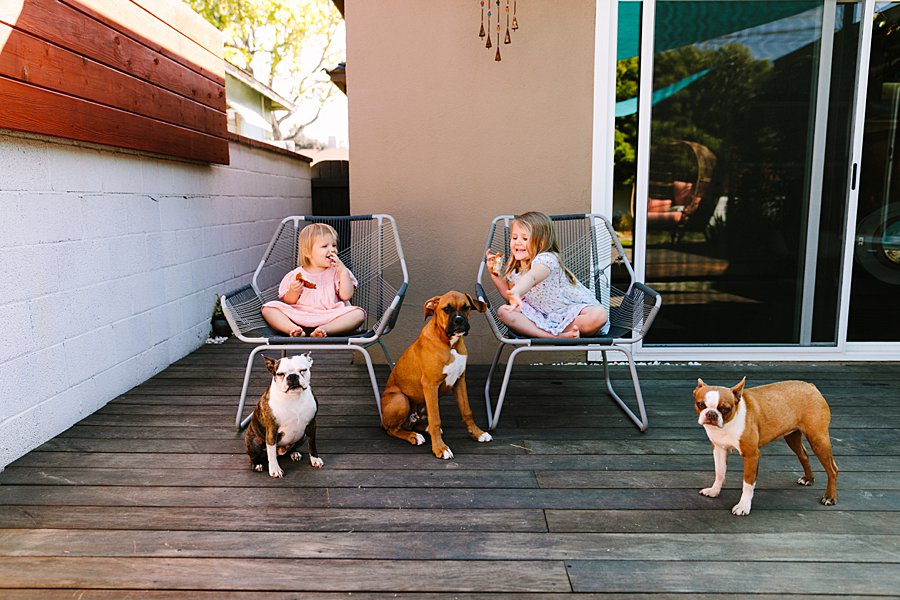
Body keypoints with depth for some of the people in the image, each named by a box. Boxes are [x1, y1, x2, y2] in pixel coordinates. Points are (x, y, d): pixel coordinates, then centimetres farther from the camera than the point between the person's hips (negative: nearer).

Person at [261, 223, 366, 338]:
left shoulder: (337, 272, 9)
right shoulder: (296, 275, 8)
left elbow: (346, 296, -3)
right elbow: (288, 302, 9)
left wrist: (343, 271, -8)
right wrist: (293, 292, -11)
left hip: (330, 317, 0)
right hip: (300, 317, 1)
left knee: (358, 313, -26)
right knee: (268, 308, -15)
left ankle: (324, 330, -41)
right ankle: (294, 329, -35)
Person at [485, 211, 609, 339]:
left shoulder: (546, 259, -25)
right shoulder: (514, 269, 0)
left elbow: (531, 277, -49)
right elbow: (509, 297, 12)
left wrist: (516, 292, -70)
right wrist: (496, 274, -1)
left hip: (573, 309, -6)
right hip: (543, 315, 6)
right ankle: (556, 336, -26)